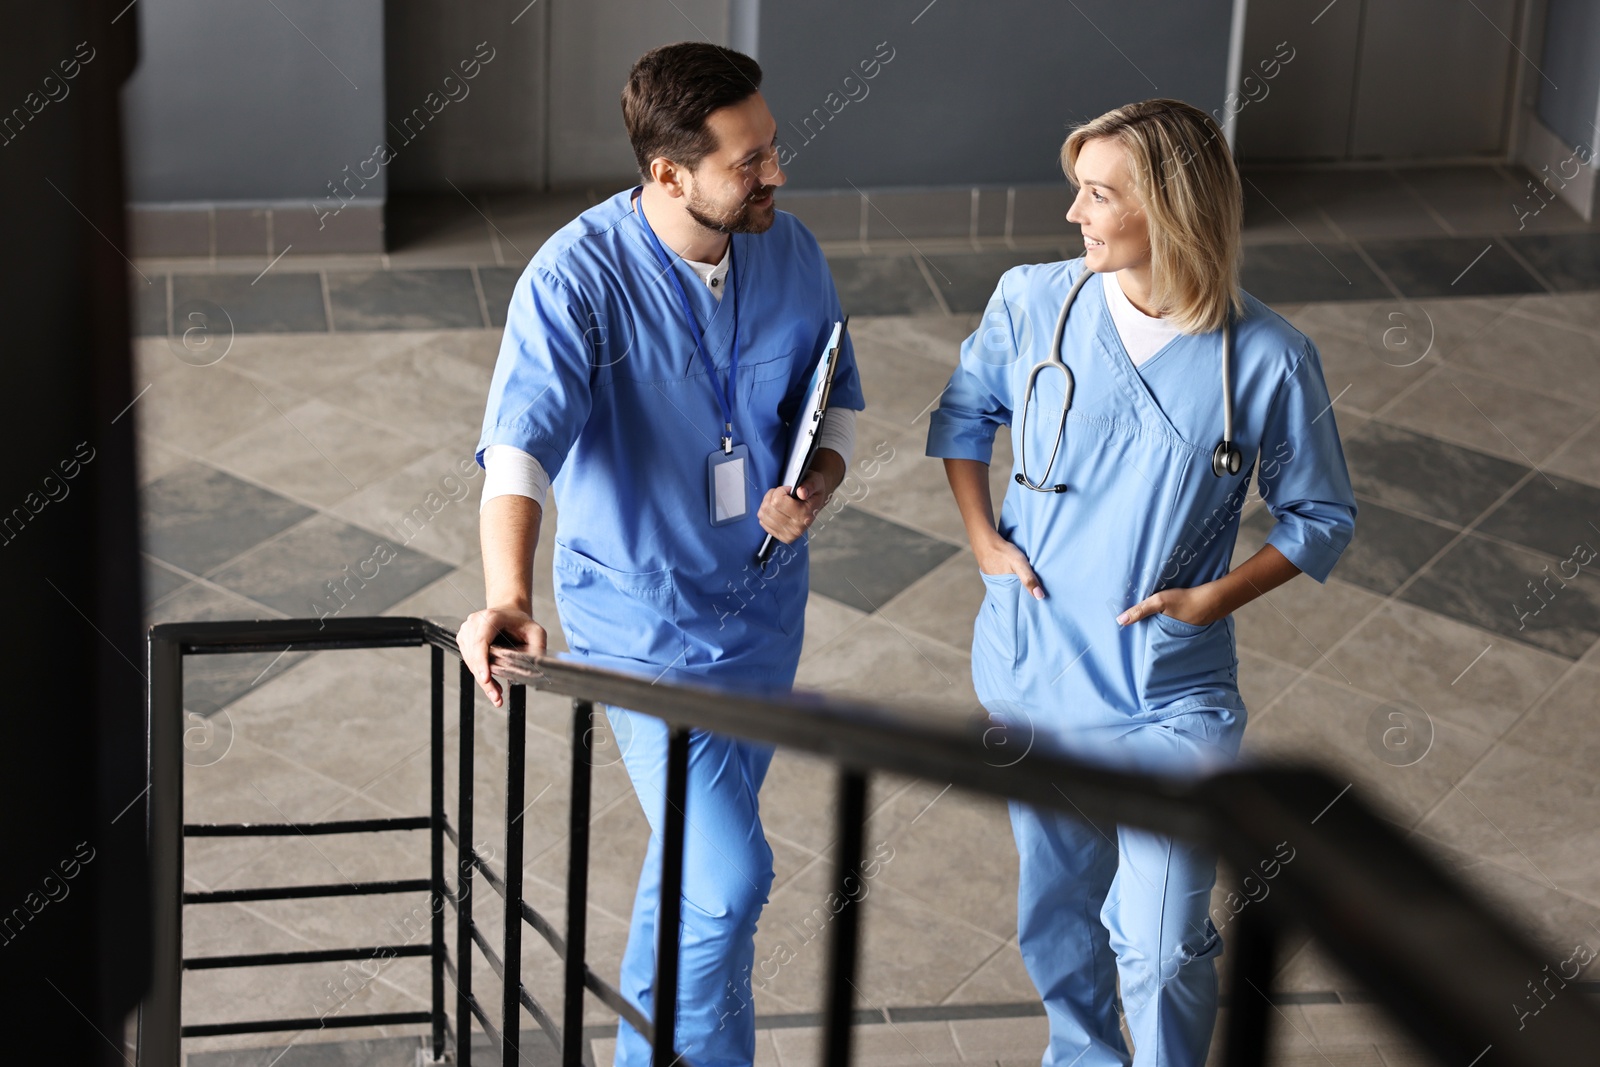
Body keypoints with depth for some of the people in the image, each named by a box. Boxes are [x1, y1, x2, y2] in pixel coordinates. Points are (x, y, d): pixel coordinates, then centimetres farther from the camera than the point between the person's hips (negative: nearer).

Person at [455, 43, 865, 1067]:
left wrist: (817, 485, -13)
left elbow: (837, 396, 8)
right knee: (729, 876, -11)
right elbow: (521, 442, -34)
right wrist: (509, 597, -49)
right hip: (645, 616, -5)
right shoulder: (579, 276, -23)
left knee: (699, 851, 21)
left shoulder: (791, 250, -6)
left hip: (766, 604, 6)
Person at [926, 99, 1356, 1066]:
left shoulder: (1268, 358, -15)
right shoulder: (1033, 302, -7)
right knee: (1055, 911, 21)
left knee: (1163, 949, -3)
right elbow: (964, 413, 12)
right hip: (1032, 671, 3)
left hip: (1170, 697, -3)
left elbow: (1322, 516, -3)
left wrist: (1218, 596, -15)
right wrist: (982, 536, 0)